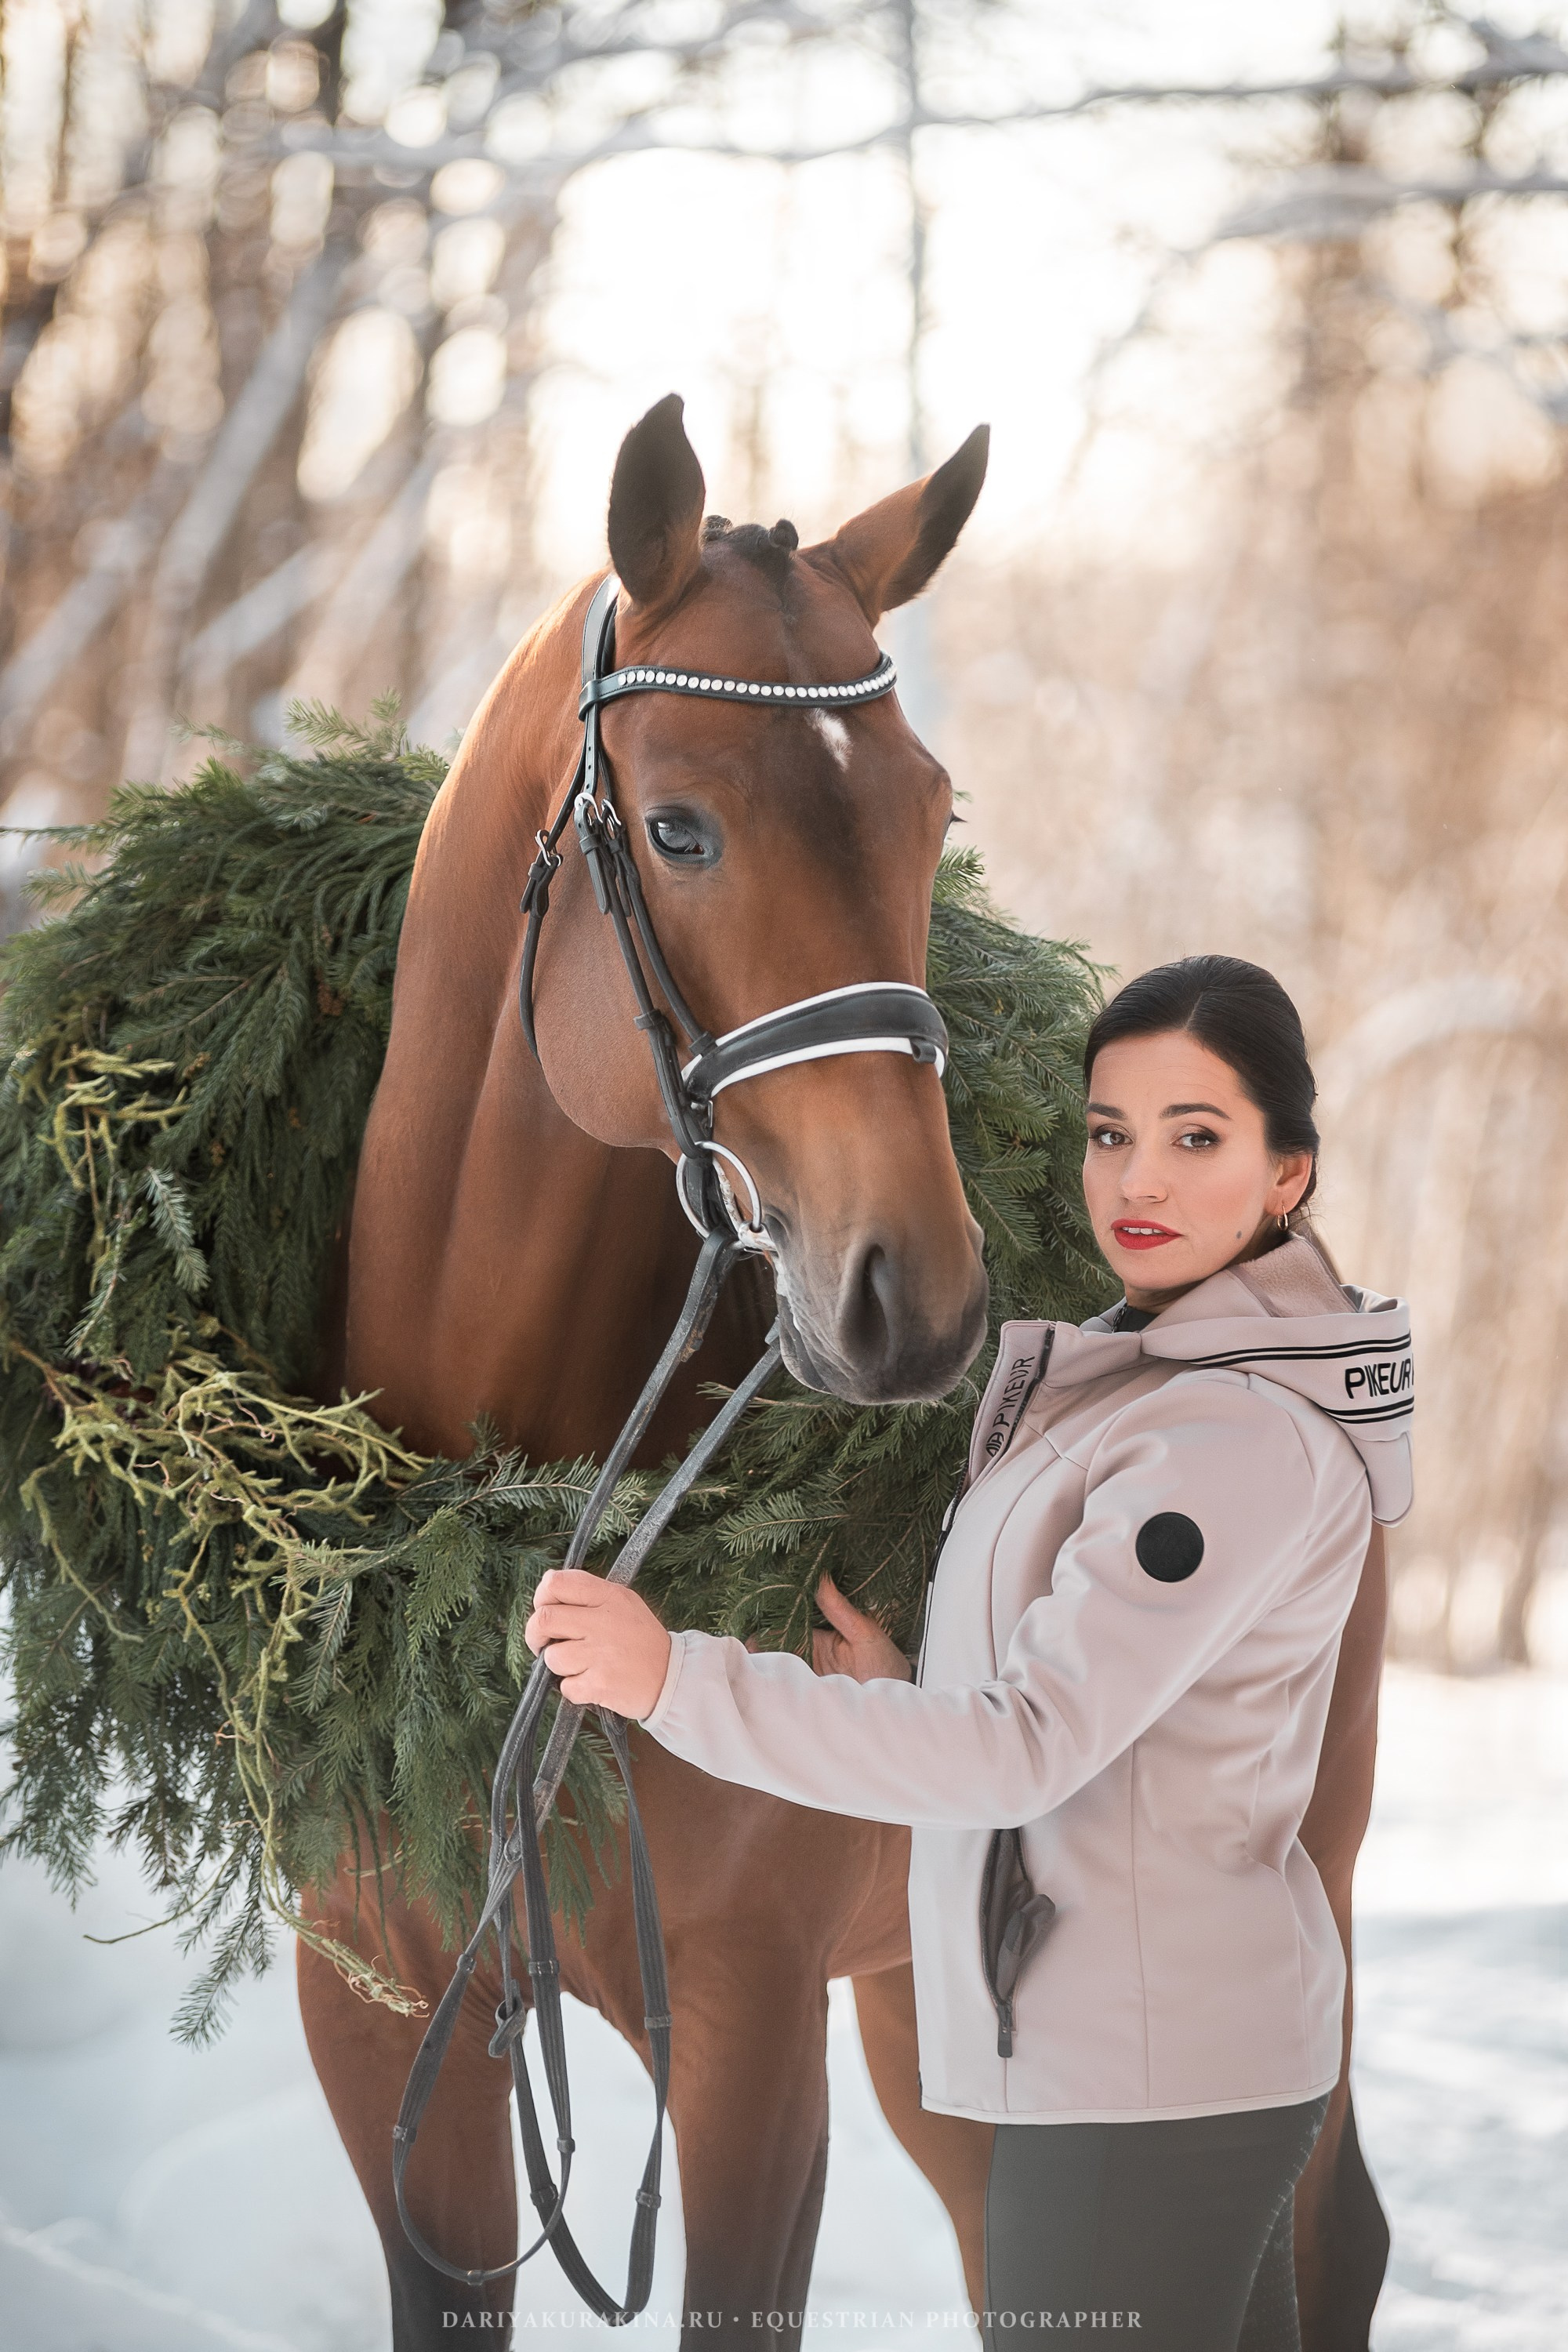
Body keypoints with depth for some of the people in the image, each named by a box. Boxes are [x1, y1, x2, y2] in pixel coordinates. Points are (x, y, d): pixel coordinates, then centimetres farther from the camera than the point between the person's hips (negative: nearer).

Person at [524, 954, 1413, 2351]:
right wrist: (903, 1689, 3)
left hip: (1143, 2075, -10)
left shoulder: (1245, 1437, -18)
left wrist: (680, 1683, -26)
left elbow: (1029, 1749, -24)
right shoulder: (1160, 1377, 14)